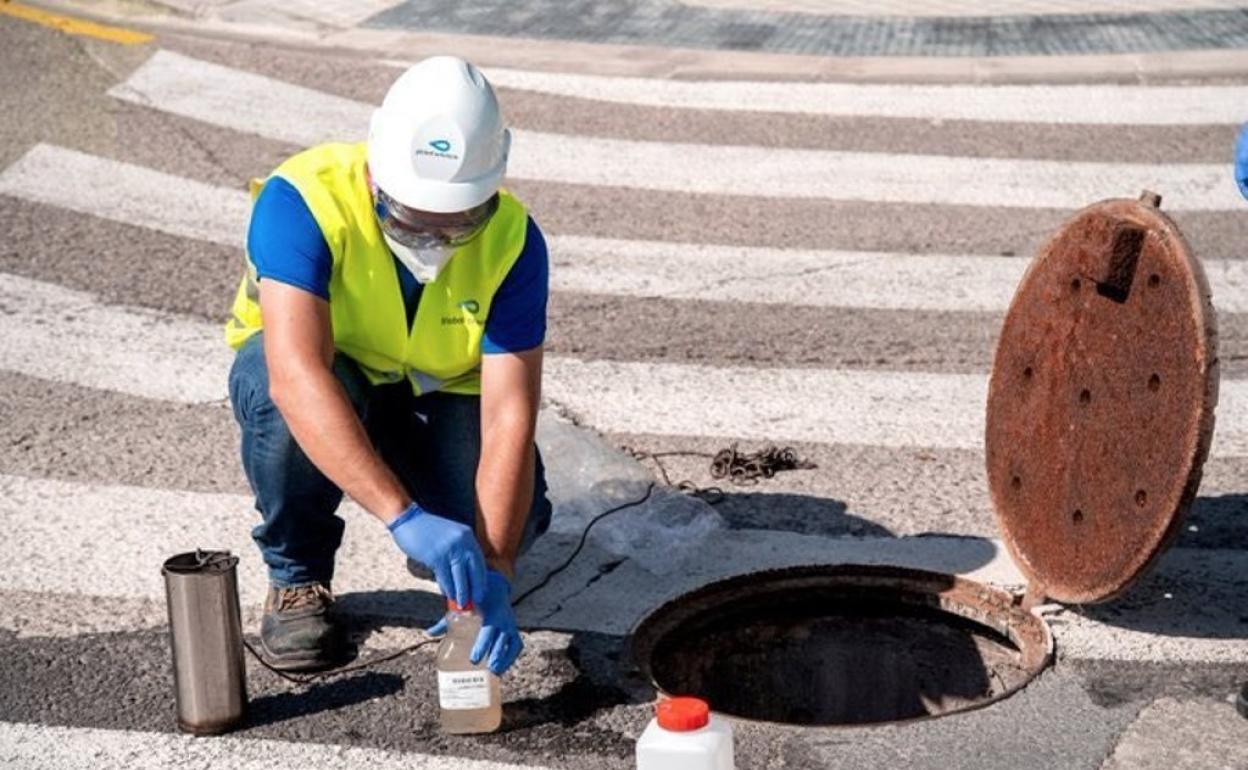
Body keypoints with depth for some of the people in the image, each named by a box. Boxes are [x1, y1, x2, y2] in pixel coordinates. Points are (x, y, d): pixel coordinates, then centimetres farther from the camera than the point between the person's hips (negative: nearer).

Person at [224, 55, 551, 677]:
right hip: (319, 388, -1)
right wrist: (404, 516, -55)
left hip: (439, 396, 1)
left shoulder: (511, 240, -25)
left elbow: (509, 418, -29)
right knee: (278, 391, -37)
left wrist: (493, 575, -40)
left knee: (513, 516, -26)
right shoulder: (303, 200, -34)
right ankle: (296, 577, -9)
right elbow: (298, 376, -46)